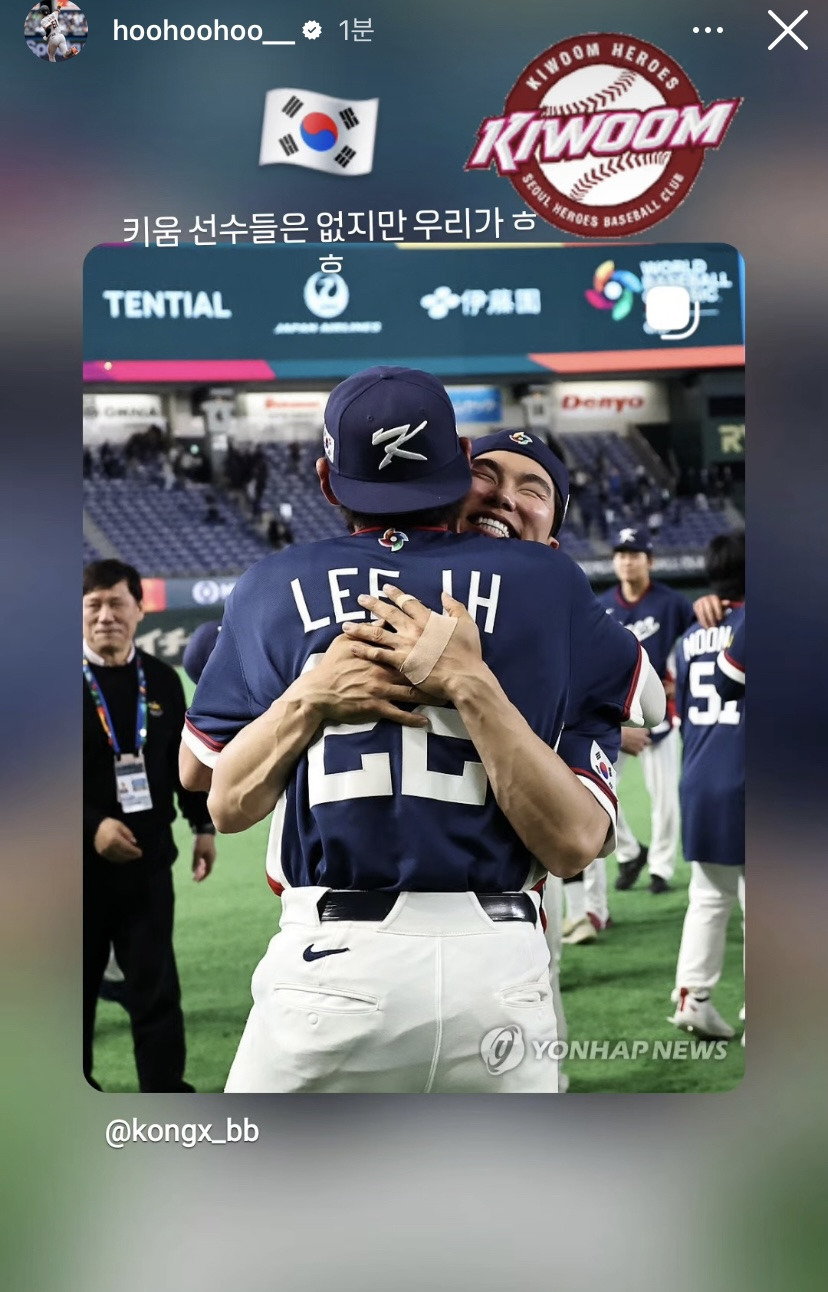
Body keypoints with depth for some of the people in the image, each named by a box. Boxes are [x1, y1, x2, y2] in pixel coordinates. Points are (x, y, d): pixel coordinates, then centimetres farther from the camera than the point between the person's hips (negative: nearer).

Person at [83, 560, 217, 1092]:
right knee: (79, 984, 10)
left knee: (157, 988, 3)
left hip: (148, 862, 3)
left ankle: (166, 1093, 8)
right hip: (83, 866, -2)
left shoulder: (162, 681, 5)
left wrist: (204, 826, 12)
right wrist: (92, 826, -20)